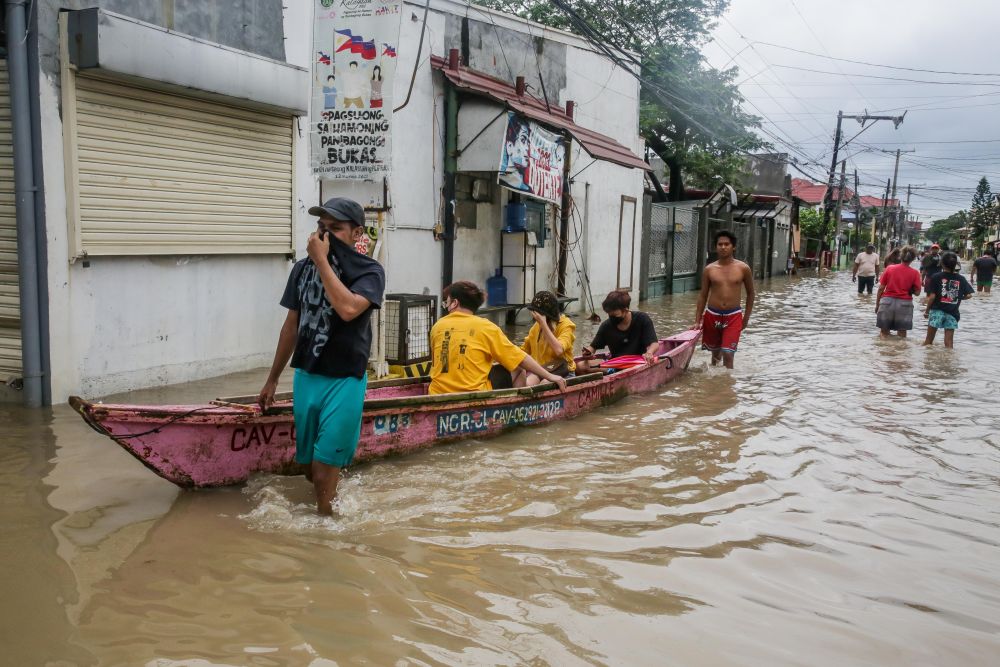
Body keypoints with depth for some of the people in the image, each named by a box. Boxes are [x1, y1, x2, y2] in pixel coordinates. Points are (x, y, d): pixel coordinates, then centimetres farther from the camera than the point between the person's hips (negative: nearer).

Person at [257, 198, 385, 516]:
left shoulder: (369, 271, -9)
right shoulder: (302, 268, 6)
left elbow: (348, 309, -30)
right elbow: (292, 326, 14)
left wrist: (322, 260, -21)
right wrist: (272, 380, 17)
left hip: (344, 381, -5)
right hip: (305, 376, 5)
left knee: (325, 470, -8)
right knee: (309, 464, 15)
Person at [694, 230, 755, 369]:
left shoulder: (743, 268, -3)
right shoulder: (709, 269, 0)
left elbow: (750, 293, 9)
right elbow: (703, 296, 7)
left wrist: (746, 317, 8)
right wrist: (697, 321, 4)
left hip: (733, 316, -2)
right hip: (712, 315, 2)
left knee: (728, 355, -12)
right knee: (715, 353, 17)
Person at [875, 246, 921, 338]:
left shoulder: (889, 268, -1)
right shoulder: (915, 273, -2)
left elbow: (881, 288, -1)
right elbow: (917, 292, -3)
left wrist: (877, 304, 7)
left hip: (887, 301, 0)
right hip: (905, 303, 0)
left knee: (884, 334, 9)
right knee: (902, 334, 8)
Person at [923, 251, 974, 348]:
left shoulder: (937, 277, -6)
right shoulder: (961, 279, 3)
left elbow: (932, 296, -9)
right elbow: (968, 295, -1)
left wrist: (927, 310, 2)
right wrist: (958, 297, 18)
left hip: (937, 310, -2)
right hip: (953, 313, 2)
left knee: (928, 340, 6)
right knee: (949, 342, 6)